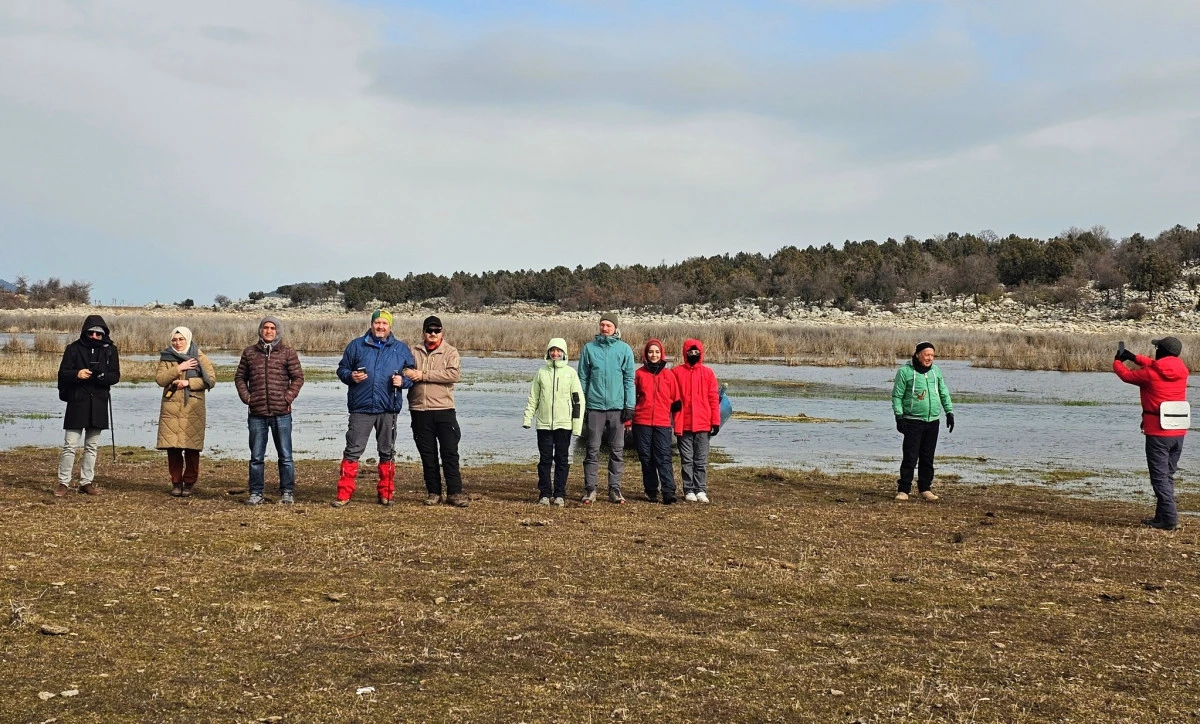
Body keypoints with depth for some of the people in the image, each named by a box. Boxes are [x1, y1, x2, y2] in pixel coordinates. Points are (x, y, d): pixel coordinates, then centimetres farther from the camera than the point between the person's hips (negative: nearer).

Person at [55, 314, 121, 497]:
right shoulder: (74, 348, -1)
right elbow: (63, 373, -4)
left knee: (92, 446, 10)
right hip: (77, 401, -3)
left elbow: (115, 376, 0)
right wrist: (77, 374, -26)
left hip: (98, 403, 3)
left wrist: (102, 376, -21)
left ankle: (87, 482, 18)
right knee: (70, 445, -5)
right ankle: (64, 483, 2)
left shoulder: (110, 350, 5)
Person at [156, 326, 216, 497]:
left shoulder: (199, 358, 6)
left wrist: (188, 382, -12)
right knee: (172, 447, 0)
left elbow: (211, 379, -3)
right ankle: (176, 482, 11)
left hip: (192, 408, -2)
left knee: (192, 447, -3)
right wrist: (178, 369, -13)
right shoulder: (166, 357, 11)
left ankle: (189, 482, 9)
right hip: (171, 407, 2)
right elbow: (159, 379, -2)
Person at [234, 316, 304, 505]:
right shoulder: (249, 352, 10)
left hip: (281, 413, -2)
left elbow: (298, 377, 4)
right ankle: (256, 493, 14)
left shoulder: (288, 353, 4)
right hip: (257, 413, 2)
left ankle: (287, 492, 12)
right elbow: (240, 377, 15)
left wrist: (288, 398, -6)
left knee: (285, 456, 3)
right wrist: (246, 397, 1)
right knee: (256, 457, 6)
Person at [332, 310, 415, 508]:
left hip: (388, 410, 1)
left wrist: (403, 381, -8)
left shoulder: (401, 349, 9)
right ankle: (343, 494, 0)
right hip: (360, 408, -1)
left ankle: (386, 493, 18)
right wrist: (351, 376, -10)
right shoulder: (356, 346, 7)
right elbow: (341, 369, 11)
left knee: (387, 453, 9)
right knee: (352, 451, -3)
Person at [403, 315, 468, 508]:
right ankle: (433, 492, 16)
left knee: (450, 452, -3)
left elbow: (454, 374, -13)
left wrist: (424, 375, -14)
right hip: (419, 410, 3)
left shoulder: (450, 352, 3)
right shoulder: (414, 352, 12)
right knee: (427, 454, 7)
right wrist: (407, 374, -17)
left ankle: (455, 492, 2)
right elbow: (404, 371, 7)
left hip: (444, 409, -3)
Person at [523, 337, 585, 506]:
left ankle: (560, 494, 9)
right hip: (544, 423, 1)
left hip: (564, 424, -1)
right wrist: (528, 418, 2)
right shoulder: (541, 372, 8)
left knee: (562, 459, 2)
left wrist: (577, 425, -3)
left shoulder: (570, 373, 3)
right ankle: (545, 494, 9)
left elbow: (578, 400, 2)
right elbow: (533, 397, 11)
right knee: (545, 459, 3)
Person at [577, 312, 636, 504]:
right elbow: (582, 378, 7)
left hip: (617, 406, 0)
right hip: (595, 405, 0)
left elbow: (629, 379, 4)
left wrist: (630, 405, -3)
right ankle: (590, 489, 5)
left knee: (617, 450, 4)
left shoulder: (624, 349, 4)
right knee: (593, 449, 1)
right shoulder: (589, 348, 5)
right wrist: (581, 405, 3)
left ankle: (615, 489, 9)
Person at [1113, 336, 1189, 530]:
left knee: (1160, 477, -3)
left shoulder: (1150, 374, -13)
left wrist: (1117, 361, 25)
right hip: (1179, 433, 6)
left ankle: (1169, 518, -8)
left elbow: (1126, 375, 5)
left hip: (1158, 433, -6)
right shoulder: (1181, 370, 4)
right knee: (1168, 476, 15)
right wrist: (1134, 357, 24)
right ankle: (1162, 516, 19)